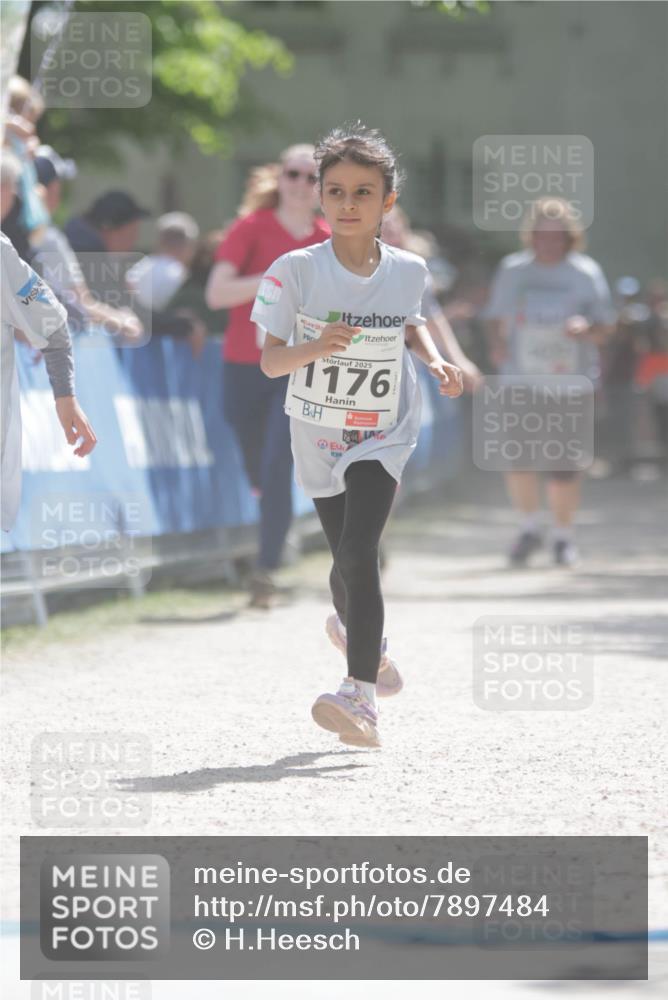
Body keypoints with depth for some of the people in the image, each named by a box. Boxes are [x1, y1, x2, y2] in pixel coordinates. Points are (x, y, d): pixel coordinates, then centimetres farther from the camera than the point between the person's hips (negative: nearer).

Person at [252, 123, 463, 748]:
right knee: (348, 560, 13)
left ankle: (361, 697, -22)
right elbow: (269, 361, -13)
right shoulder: (296, 271, -13)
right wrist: (314, 347, -32)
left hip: (383, 436, -1)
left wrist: (433, 360, 0)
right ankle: (365, 640, 48)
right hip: (318, 436, 1)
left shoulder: (407, 270, -5)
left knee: (358, 553, -19)